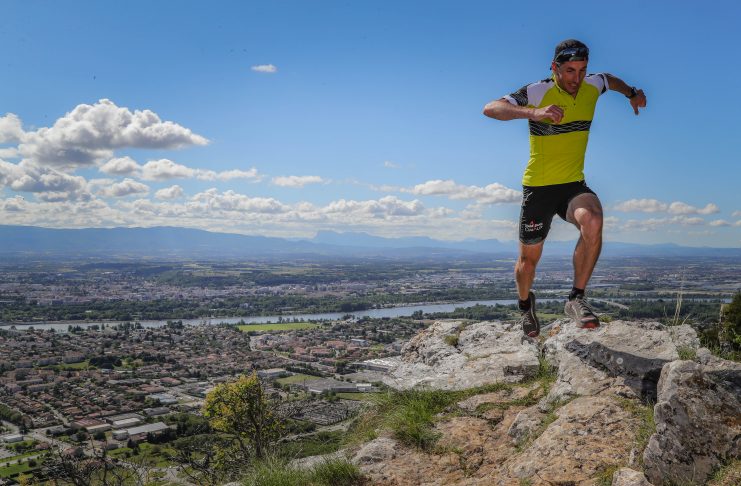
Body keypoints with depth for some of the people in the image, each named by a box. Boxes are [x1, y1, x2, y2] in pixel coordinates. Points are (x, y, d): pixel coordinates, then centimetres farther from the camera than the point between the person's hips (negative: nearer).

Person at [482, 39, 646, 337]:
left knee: (593, 221, -32)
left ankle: (576, 299, -18)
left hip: (574, 185, 3)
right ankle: (525, 304, 40)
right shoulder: (538, 92, -13)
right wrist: (534, 113, -37)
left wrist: (632, 92, 13)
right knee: (529, 260, 8)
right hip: (538, 187, -3)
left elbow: (610, 78, 28)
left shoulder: (592, 87, 3)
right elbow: (490, 109, -25)